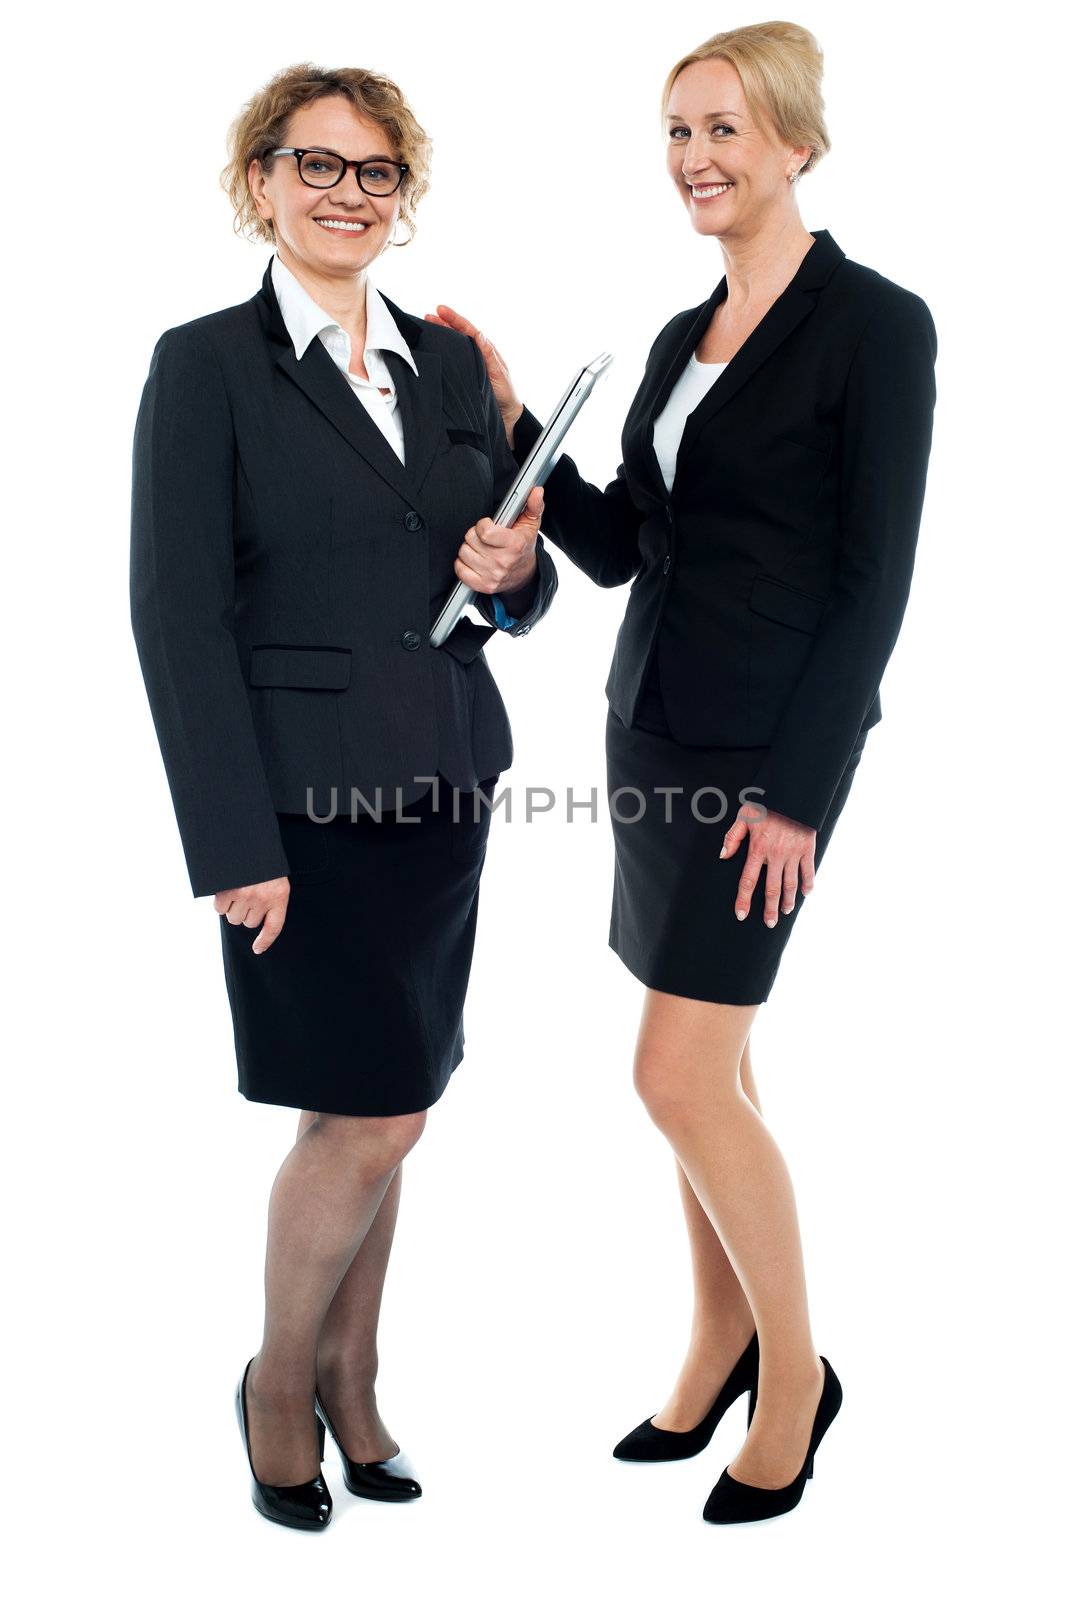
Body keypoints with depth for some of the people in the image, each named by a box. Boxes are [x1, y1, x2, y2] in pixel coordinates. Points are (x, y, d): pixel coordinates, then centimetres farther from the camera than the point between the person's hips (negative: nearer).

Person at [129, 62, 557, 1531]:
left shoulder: (450, 362, 12)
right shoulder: (207, 365, -4)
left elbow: (510, 593, 17)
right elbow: (175, 617, -10)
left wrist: (517, 567, -8)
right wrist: (235, 845, -15)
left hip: (445, 790, 5)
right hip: (307, 797, -5)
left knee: (372, 1113, 13)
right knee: (374, 1115, -3)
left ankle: (350, 1382, 31)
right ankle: (280, 1382, 23)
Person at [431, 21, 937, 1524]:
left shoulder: (875, 323, -9)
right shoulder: (683, 336, 13)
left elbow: (875, 581, -13)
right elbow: (615, 547, 14)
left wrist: (798, 791, -17)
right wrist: (510, 417, 4)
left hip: (765, 750, -7)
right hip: (653, 727, 8)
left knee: (680, 1075, -7)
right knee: (708, 1063, 14)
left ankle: (795, 1372, 15)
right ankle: (722, 1347, 30)